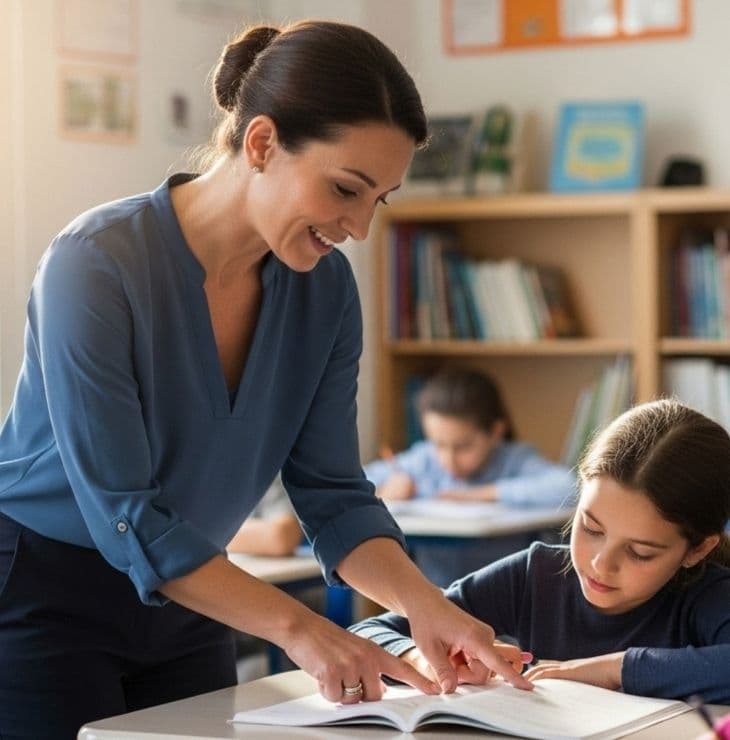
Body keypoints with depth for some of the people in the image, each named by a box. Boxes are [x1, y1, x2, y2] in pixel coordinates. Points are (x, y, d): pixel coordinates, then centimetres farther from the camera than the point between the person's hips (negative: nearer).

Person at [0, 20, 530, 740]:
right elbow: (124, 517, -27)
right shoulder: (97, 266, -24)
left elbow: (332, 492, -4)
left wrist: (425, 606, -22)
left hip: (187, 610, 6)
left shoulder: (325, 288, -7)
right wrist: (297, 628, -33)